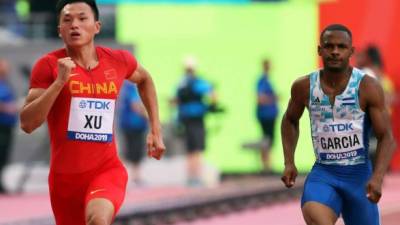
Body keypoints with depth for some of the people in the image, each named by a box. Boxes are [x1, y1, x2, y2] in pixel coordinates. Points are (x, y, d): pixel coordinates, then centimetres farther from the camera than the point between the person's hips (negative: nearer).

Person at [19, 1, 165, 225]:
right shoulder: (49, 65, -9)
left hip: (107, 171, -1)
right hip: (65, 175, 1)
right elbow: (27, 124, -17)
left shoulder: (119, 60, 0)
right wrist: (59, 82, -25)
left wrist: (156, 130, 18)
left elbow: (144, 79, 24)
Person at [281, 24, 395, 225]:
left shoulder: (367, 87, -9)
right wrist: (289, 163, 9)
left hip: (359, 175, 0)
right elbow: (290, 120, 20)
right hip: (323, 173, 0)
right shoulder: (304, 87, -1)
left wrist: (378, 178, -25)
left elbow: (386, 138, -9)